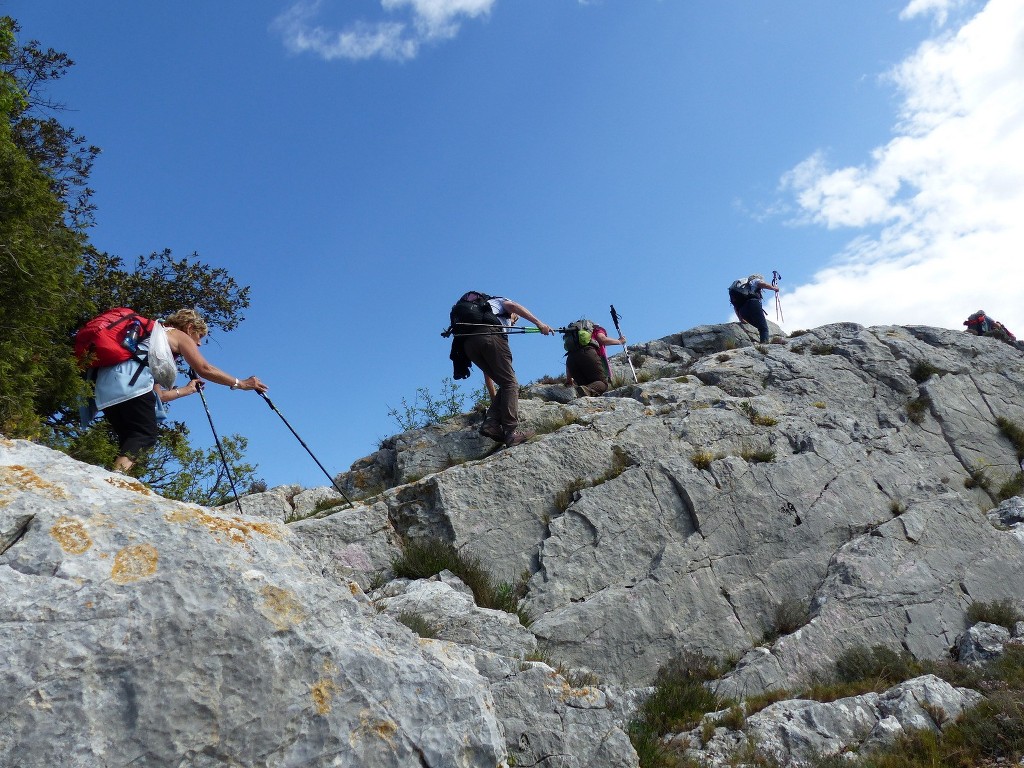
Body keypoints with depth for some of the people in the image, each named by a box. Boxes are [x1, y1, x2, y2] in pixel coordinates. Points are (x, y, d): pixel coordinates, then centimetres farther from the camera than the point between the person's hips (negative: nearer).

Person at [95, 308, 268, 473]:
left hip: (104, 387, 9)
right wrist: (240, 383, 5)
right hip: (128, 381, -9)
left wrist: (187, 390, 47)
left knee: (129, 441, 9)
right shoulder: (179, 335, 15)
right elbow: (204, 369, 0)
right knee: (146, 435, -12)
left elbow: (157, 396, 34)